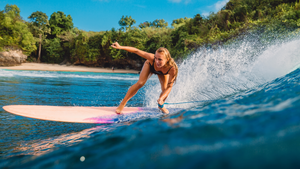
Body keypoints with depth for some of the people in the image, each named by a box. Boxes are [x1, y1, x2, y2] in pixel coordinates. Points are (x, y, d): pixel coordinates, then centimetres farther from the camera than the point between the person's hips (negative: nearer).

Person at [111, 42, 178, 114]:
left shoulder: (172, 69, -45)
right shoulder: (152, 58, -47)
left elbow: (169, 86, -33)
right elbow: (136, 51, -37)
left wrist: (161, 98, -46)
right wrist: (120, 47, -40)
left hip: (163, 72, 1)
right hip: (150, 66, -1)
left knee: (165, 90, -6)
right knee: (140, 83, -16)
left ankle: (161, 105, 30)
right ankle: (122, 104, -4)